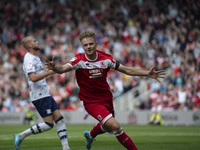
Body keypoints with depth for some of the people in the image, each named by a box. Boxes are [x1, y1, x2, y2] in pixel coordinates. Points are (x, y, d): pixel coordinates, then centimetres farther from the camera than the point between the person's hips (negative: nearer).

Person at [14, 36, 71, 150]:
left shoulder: (35, 58, 18)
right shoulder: (29, 59, -14)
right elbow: (33, 78, -26)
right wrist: (49, 72, -25)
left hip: (45, 94, 10)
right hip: (39, 96, -10)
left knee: (59, 118, 2)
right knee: (49, 124, -12)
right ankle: (21, 136, -2)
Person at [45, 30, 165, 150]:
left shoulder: (106, 58, -8)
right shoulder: (79, 59, -17)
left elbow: (126, 69, 0)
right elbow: (63, 69, -30)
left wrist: (148, 73, -7)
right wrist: (54, 67, -53)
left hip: (106, 98, 5)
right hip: (91, 102, -5)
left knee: (107, 127, 26)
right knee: (115, 126, -23)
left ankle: (90, 135, 59)